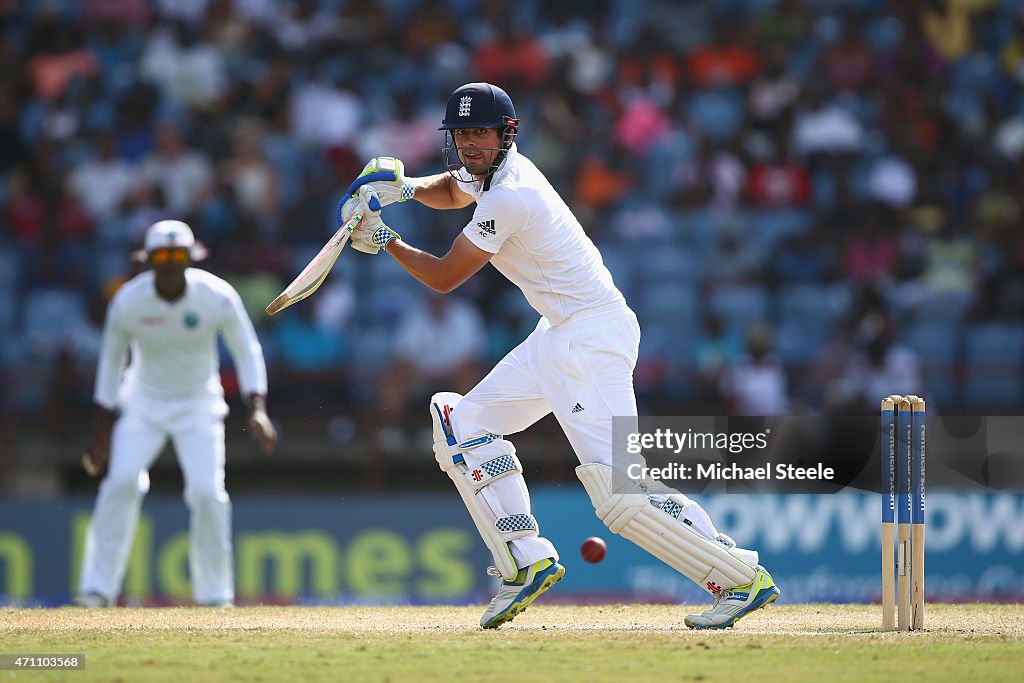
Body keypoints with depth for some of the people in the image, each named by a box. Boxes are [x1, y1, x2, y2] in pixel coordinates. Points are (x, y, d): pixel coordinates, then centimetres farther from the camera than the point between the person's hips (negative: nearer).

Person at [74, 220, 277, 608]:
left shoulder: (218, 297, -19)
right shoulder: (127, 302, -17)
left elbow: (247, 353, -7)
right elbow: (111, 361, -2)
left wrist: (257, 411, -20)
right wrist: (101, 431, -2)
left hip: (199, 405, 0)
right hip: (143, 403, 0)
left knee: (207, 491, -15)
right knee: (122, 482, -18)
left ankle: (214, 591, 1)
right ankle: (98, 588, -12)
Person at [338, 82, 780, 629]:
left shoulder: (508, 198, -19)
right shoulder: (490, 169, 9)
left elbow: (443, 278, -12)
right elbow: (452, 189, 33)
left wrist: (385, 241, 2)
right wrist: (404, 188, 11)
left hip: (593, 334, -11)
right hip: (560, 335, 11)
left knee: (618, 490, -19)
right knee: (464, 423, 13)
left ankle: (743, 578, -15)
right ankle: (527, 562, 9)